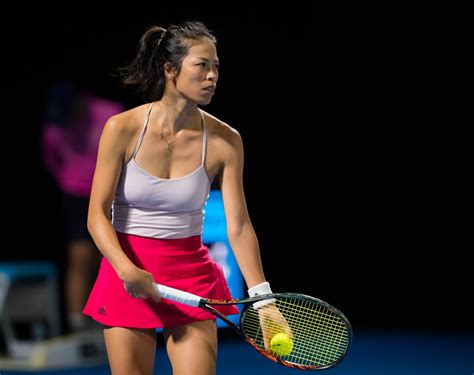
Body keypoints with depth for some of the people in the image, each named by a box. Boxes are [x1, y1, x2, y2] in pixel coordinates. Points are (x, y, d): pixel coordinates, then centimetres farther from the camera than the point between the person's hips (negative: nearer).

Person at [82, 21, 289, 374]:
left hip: (191, 273, 1)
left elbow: (238, 226, -7)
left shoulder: (224, 140, -7)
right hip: (126, 272, -1)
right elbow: (98, 215, -8)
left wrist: (262, 297, -17)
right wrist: (127, 270, -24)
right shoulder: (123, 129, -10)